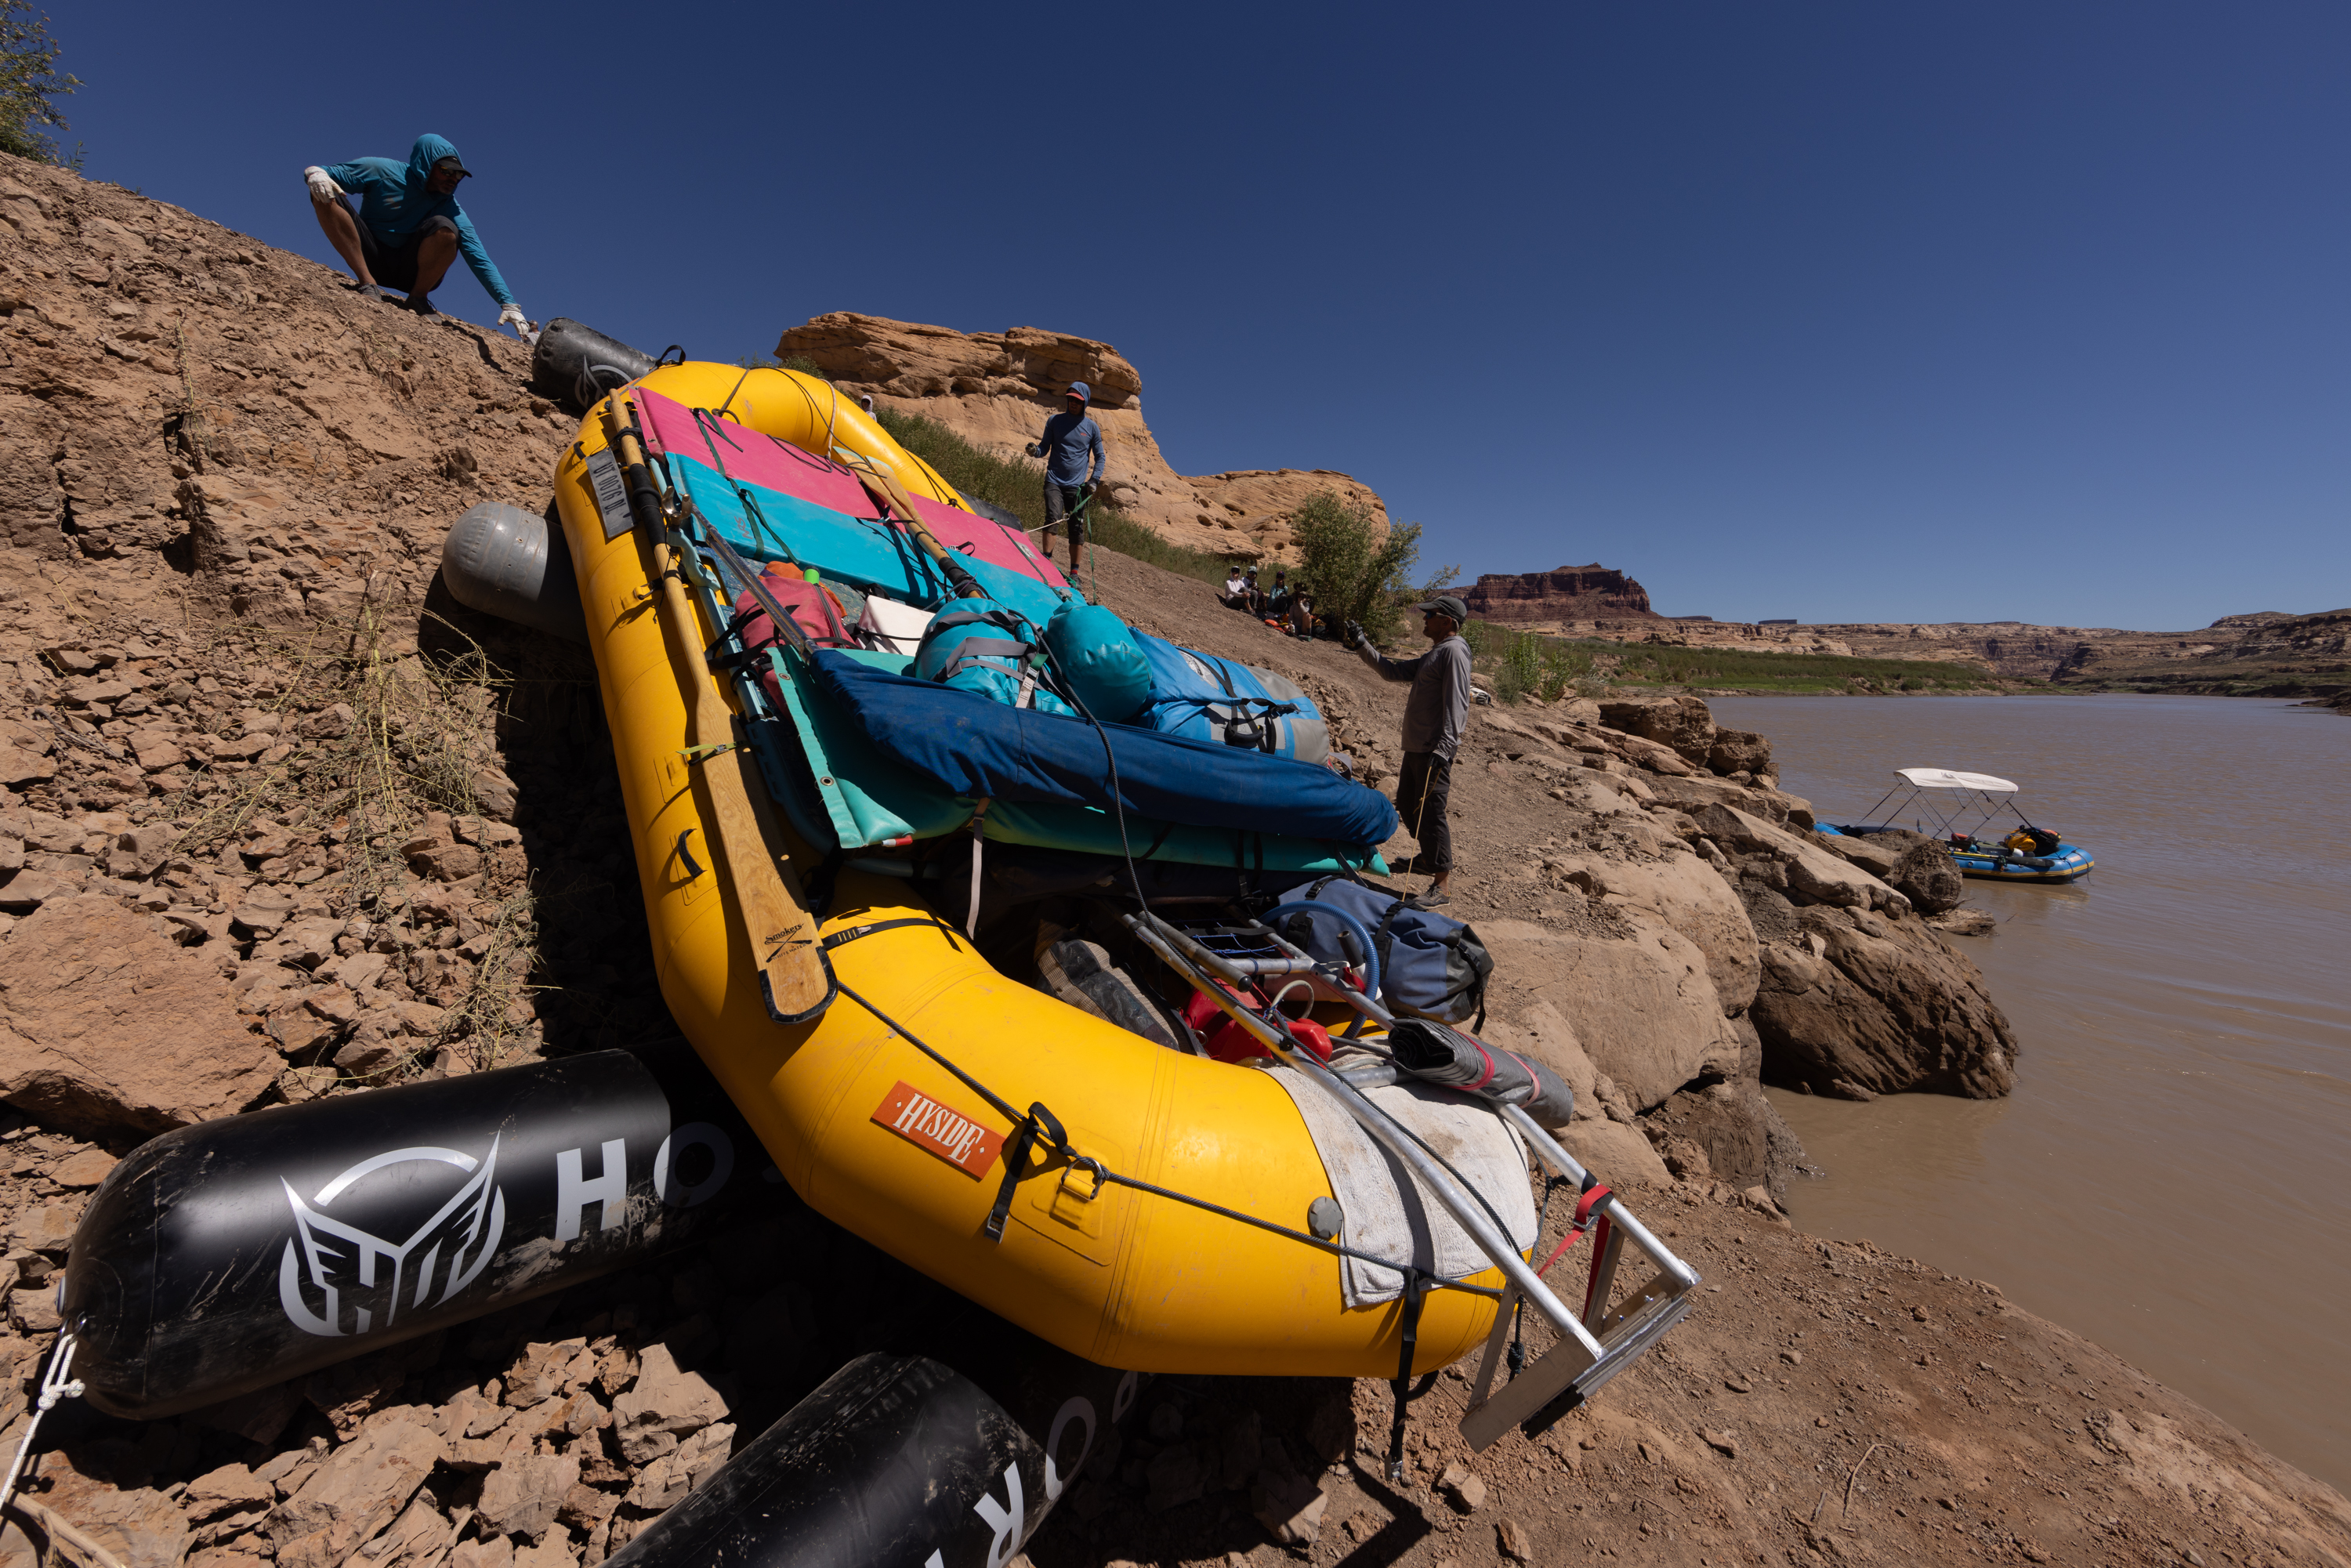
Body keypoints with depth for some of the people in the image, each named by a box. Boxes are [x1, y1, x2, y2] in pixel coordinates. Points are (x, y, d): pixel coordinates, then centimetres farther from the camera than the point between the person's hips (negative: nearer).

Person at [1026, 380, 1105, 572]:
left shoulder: (1092, 427, 7)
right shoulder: (1054, 421, 7)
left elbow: (1100, 457, 12)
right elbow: (1045, 448, 12)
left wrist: (1095, 480, -2)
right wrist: (1035, 451, -12)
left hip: (1077, 485, 1)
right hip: (1054, 481, -1)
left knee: (1077, 528, 0)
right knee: (1052, 518, -20)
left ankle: (1074, 573, 5)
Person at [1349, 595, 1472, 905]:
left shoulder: (1454, 651, -12)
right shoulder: (1434, 654, 20)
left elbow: (1455, 705, -22)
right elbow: (1393, 670, 21)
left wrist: (1442, 750, -29)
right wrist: (1363, 645, 14)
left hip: (1434, 751, -10)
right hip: (1416, 747, 10)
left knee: (1430, 812, -10)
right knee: (1407, 804, 21)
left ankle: (1441, 885, -4)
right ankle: (1429, 858, 39)